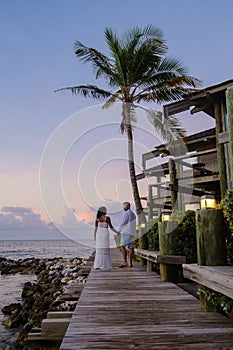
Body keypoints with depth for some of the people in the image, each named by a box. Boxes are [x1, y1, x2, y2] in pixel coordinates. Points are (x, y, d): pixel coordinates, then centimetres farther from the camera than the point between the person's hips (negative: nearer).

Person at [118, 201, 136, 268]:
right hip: (132, 233, 9)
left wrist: (119, 230, 5)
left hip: (126, 232, -9)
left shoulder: (126, 213, -9)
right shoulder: (133, 214, 20)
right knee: (131, 248, 5)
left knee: (122, 246, -10)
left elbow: (122, 223, -12)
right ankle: (130, 263, 5)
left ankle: (125, 262, -18)